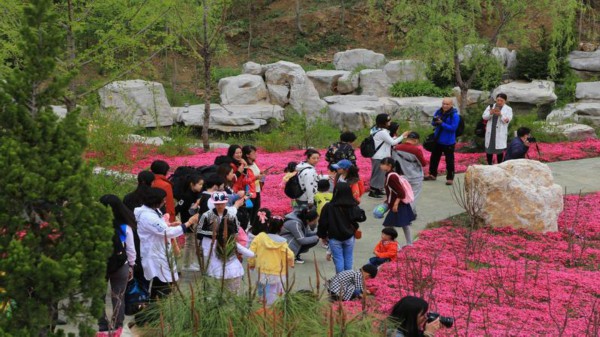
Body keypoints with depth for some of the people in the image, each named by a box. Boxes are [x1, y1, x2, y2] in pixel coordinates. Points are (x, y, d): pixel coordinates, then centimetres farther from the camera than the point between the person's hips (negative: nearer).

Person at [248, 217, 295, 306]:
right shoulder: (282, 242, -11)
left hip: (261, 272, 2)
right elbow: (289, 256, -14)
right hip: (277, 274, -2)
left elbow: (251, 252, -5)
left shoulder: (259, 237, -7)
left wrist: (251, 263, 12)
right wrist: (291, 264, 8)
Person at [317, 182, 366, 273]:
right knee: (348, 258, 14)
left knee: (338, 259, 4)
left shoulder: (328, 207, -16)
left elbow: (323, 223, -9)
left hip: (334, 238, -2)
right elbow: (362, 217, -8)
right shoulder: (353, 206, -11)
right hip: (349, 237, 3)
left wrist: (323, 236, 5)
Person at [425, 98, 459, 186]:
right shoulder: (439, 112, 1)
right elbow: (433, 123, 4)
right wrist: (435, 121, -20)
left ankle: (450, 178, 7)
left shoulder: (454, 115, -17)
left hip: (448, 141, -7)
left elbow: (453, 128, -23)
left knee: (449, 160, -1)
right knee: (434, 157, 18)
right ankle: (432, 174, 33)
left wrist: (442, 123, -27)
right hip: (438, 139, 7)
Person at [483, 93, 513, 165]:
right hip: (490, 132, 3)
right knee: (488, 149, 6)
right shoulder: (490, 107, 10)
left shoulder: (508, 109, 2)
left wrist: (500, 114, -26)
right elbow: (484, 117, 0)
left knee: (499, 150, -4)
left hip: (500, 132, -3)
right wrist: (491, 113, -19)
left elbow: (507, 120, -10)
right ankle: (489, 165, 19)